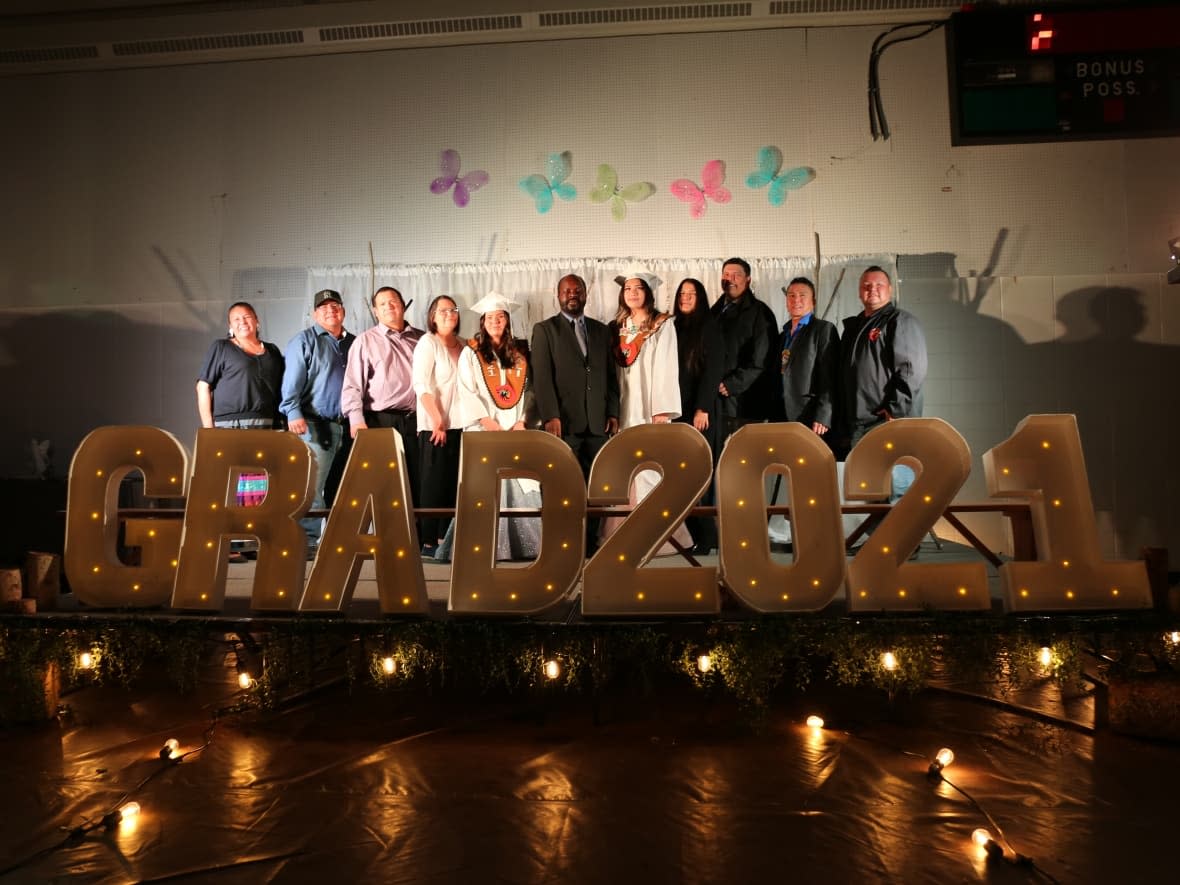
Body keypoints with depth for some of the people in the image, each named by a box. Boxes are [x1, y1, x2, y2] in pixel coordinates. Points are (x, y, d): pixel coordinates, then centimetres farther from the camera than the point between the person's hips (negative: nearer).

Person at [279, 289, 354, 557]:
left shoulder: (353, 343, 18)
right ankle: (308, 540, -5)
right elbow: (292, 381, -5)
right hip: (316, 424, -5)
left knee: (342, 487, 9)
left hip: (348, 425, 5)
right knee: (312, 486, -10)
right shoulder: (304, 341, 4)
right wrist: (294, 413, -18)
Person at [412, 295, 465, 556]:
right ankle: (428, 542, 5)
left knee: (453, 484, 7)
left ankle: (444, 539, 15)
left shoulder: (463, 345, 14)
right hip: (434, 425, -5)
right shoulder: (427, 342, -3)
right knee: (433, 484, -2)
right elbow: (421, 385, -11)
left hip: (459, 425, 6)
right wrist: (437, 420, -15)